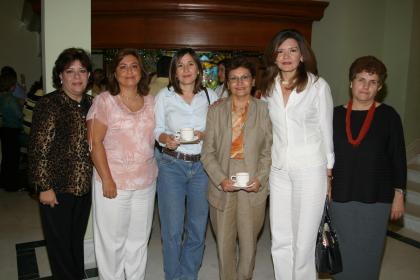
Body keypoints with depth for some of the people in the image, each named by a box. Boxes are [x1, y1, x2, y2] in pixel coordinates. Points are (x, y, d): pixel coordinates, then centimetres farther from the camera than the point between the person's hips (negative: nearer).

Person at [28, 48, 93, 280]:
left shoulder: (90, 104, 6)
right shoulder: (49, 104, -12)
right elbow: (38, 149, -13)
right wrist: (44, 187, -15)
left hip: (84, 186, 5)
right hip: (58, 188, -5)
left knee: (78, 239, 20)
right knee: (60, 242, 10)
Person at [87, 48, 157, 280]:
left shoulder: (150, 101, 7)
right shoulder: (104, 100, -6)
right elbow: (95, 143, -10)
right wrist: (107, 180, -14)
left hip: (146, 182, 4)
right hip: (114, 182, -4)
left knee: (139, 239, 15)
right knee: (112, 241, 8)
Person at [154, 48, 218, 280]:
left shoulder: (210, 96, 5)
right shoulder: (164, 95, 3)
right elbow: (157, 130, 5)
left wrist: (204, 136, -13)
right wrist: (166, 138, -16)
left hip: (202, 166, 2)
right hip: (171, 165, -1)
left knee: (198, 228, 10)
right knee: (172, 229, 2)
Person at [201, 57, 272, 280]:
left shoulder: (265, 110, 3)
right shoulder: (215, 111, 6)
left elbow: (269, 150, 2)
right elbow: (207, 152, 2)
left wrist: (260, 179, -11)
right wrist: (221, 179, -10)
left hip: (253, 189, -1)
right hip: (222, 189, 1)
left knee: (249, 244, 10)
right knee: (224, 244, 11)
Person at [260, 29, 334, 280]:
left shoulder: (318, 86, -5)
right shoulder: (268, 87, 7)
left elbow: (326, 130, -1)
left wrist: (329, 172, 0)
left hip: (310, 169, -4)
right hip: (279, 169, 4)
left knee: (303, 241, 3)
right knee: (280, 240, 12)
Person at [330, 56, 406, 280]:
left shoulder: (388, 116, -4)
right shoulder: (336, 115, 2)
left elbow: (398, 158, 0)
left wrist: (399, 194, -1)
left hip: (376, 198, -2)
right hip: (341, 196, 2)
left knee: (368, 252, 8)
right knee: (343, 252, 13)